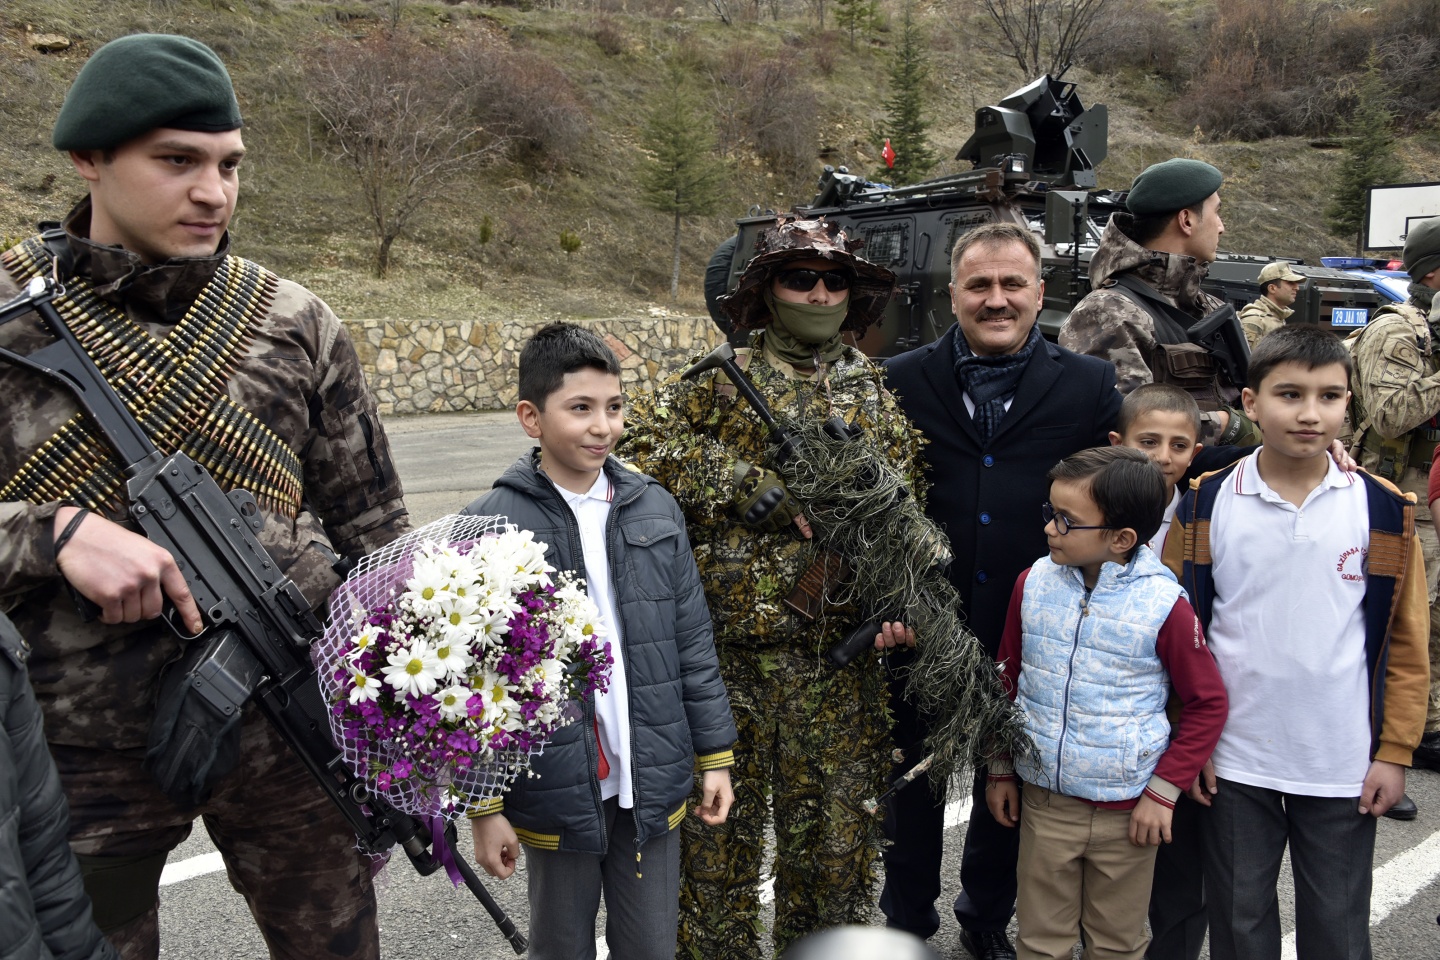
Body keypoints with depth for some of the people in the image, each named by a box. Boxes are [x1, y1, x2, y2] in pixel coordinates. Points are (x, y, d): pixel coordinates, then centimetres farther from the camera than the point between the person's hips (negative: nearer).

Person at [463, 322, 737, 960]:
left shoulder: (655, 510, 1)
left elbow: (693, 644, 6)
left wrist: (715, 756, 6)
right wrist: (485, 808, -6)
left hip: (652, 786, 3)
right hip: (556, 792, -3)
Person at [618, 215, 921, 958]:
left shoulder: (879, 392, 11)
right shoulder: (719, 380, 2)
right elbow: (644, 445, -10)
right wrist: (757, 492, -14)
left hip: (840, 653, 3)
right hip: (729, 646, -2)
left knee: (837, 825, 12)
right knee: (721, 819, 9)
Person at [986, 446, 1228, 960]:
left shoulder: (1163, 604, -15)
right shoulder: (1033, 583, -4)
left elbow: (1208, 703, -6)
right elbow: (1007, 680, 6)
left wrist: (1163, 791, -8)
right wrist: (1000, 769, 8)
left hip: (1126, 811, -2)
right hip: (1042, 800, 3)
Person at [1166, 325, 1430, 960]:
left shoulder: (1384, 511, -4)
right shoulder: (1207, 504, -6)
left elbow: (1404, 642, 1)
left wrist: (1395, 750, 0)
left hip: (1345, 767, 0)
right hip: (1234, 763, 0)